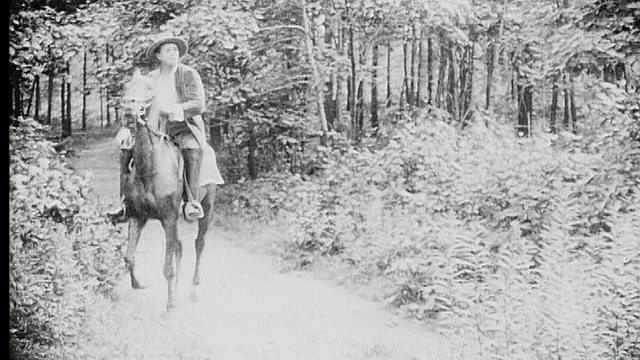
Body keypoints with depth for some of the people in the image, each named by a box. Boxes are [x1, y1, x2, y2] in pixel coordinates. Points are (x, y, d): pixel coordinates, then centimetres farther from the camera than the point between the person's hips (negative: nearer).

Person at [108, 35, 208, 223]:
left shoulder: (189, 74, -2)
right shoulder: (150, 78, 12)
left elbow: (198, 105, -14)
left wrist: (176, 110, -29)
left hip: (185, 127, -4)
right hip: (157, 129, 5)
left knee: (192, 149, -39)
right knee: (126, 150, -16)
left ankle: (191, 201, -42)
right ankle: (125, 203, -16)